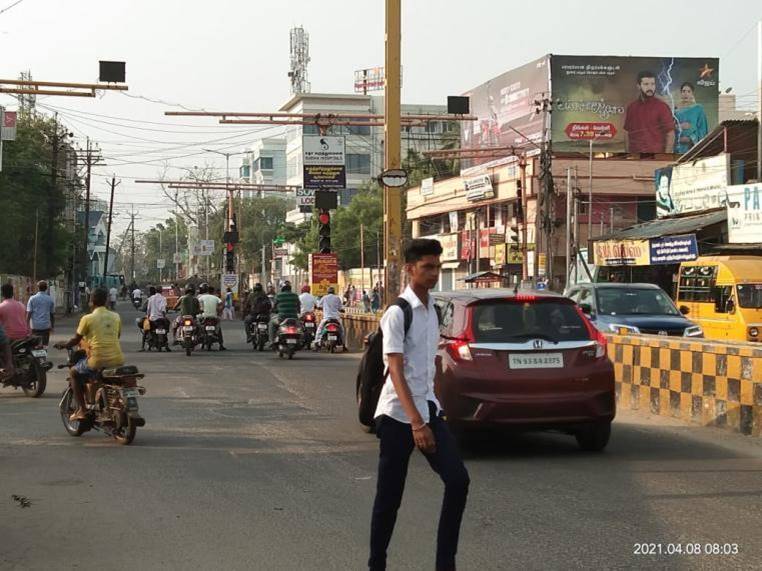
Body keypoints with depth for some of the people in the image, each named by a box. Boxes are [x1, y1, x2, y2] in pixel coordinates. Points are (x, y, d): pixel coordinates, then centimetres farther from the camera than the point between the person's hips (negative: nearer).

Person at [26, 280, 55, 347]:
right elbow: (52, 314, 10)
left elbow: (29, 313, -5)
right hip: (46, 326, 1)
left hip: (35, 326, -1)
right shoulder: (50, 299, 4)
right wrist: (52, 326, 20)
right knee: (45, 345, 4)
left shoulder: (32, 299, -1)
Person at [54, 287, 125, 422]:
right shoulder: (116, 317, 10)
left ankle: (81, 409, 11)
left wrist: (63, 345, 25)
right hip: (117, 360, 4)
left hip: (98, 361, -4)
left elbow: (76, 340, 6)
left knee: (73, 372, 21)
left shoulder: (87, 319, -3)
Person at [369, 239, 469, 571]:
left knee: (458, 480, -7)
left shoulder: (433, 310, 10)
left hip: (428, 408, 7)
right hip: (398, 414, -6)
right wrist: (416, 423, -27)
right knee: (389, 496, 1)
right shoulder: (397, 313, -13)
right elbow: (396, 372, -19)